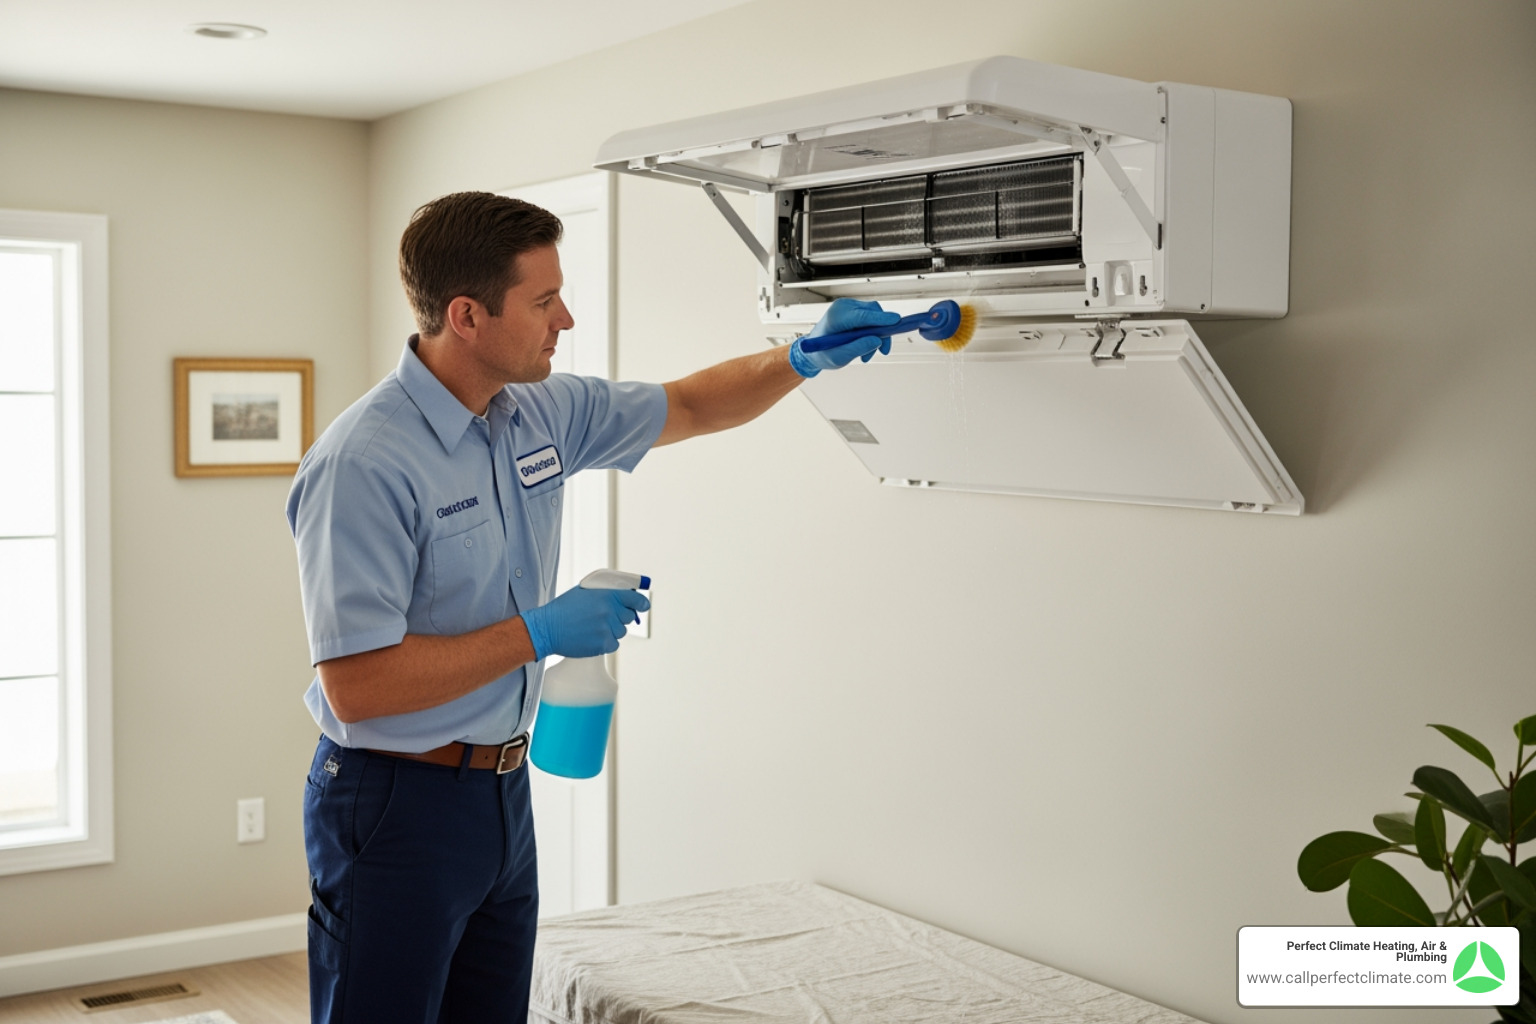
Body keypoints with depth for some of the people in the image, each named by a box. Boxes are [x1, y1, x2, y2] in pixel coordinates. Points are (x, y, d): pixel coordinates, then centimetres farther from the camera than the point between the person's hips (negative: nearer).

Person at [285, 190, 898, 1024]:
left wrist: (803, 359, 1)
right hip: (398, 806, -8)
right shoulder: (364, 463, -23)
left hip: (502, 792, 8)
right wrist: (540, 634, -21)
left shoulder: (543, 413, 2)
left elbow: (692, 408, 18)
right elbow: (355, 687, -26)